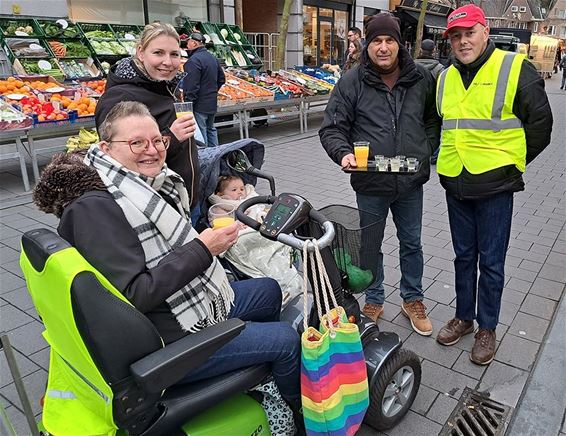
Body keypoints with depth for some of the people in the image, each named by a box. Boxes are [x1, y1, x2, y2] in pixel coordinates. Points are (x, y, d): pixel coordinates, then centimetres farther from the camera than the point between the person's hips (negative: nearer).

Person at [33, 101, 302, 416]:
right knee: (286, 340, -5)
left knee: (269, 290, 23)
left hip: (194, 301, 10)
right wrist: (202, 250, -26)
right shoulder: (94, 207, -24)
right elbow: (134, 295, -28)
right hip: (168, 341, -10)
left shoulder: (147, 184, 3)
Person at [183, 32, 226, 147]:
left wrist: (188, 104, -18)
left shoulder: (194, 60, -17)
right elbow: (222, 79, 19)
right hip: (212, 103, 9)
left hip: (200, 105, -9)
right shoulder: (213, 58, 12)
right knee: (211, 129, 19)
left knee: (200, 133, -3)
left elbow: (192, 86, -22)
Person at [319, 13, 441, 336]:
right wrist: (343, 153, -23)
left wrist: (426, 152, 1)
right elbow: (332, 128, -4)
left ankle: (413, 300, 39)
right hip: (370, 184, -2)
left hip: (411, 182, 2)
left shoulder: (421, 78, 1)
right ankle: (375, 301, 36)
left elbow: (434, 120, 14)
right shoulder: (352, 83, -6)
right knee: (370, 245, 13)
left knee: (412, 243, 17)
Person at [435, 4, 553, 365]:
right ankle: (464, 317, 32)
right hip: (456, 185, 5)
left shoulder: (515, 69, -6)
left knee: (491, 262, 6)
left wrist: (510, 162, 1)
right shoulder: (446, 79, 10)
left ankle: (487, 328, 23)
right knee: (464, 257, 16)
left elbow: (540, 123, -3)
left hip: (495, 187, -5)